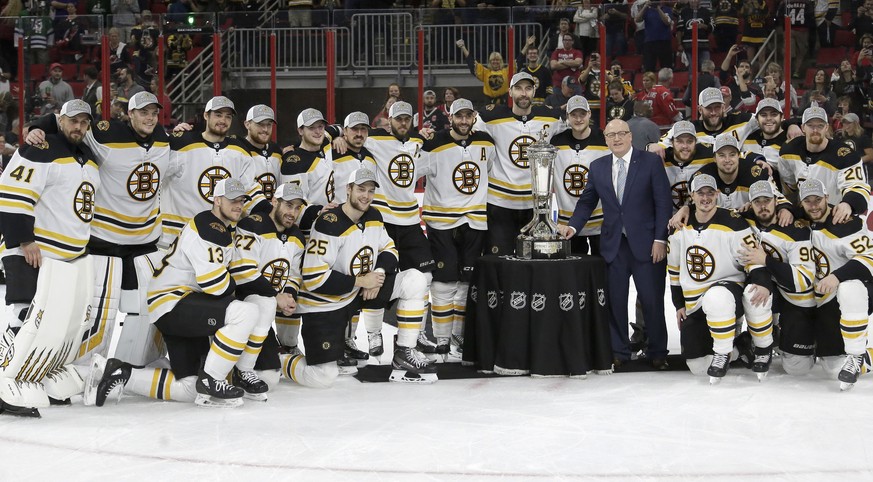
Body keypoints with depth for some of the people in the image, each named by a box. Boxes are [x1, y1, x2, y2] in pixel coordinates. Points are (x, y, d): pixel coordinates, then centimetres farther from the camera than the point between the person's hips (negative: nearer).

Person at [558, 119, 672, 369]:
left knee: (652, 300, 0)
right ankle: (619, 352, 15)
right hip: (613, 245, 3)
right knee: (615, 301, 5)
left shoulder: (651, 162, -1)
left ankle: (657, 353, 12)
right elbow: (587, 202, 13)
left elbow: (663, 202, -4)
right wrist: (572, 227, -4)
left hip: (645, 244, -3)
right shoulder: (598, 167, 10)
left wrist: (660, 239, -10)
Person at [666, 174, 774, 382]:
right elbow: (674, 270, 16)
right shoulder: (680, 229, 4)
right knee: (698, 367, -5)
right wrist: (679, 305, 14)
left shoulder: (733, 223, -12)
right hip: (694, 307, 5)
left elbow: (754, 260, -15)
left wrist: (764, 284, -34)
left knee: (716, 297, -44)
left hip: (730, 288, -5)